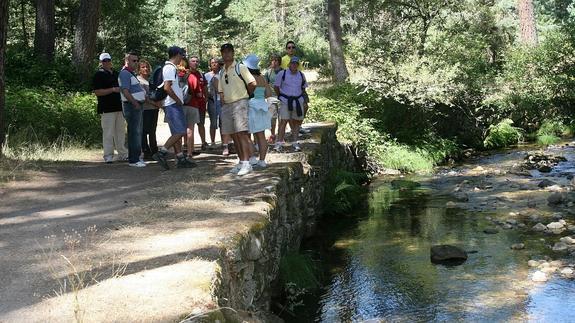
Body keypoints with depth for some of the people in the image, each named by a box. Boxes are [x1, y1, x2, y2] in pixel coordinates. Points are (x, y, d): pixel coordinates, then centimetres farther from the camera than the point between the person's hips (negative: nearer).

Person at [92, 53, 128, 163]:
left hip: (119, 107, 7)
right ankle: (108, 156, -3)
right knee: (108, 133, -7)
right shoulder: (99, 75, -3)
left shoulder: (116, 74, 19)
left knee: (121, 132, 10)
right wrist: (113, 90, -18)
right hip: (107, 109, -7)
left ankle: (122, 154, 17)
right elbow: (97, 92, -12)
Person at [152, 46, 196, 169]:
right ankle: (161, 153, -13)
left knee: (177, 133, 10)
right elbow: (167, 88, -25)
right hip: (173, 104, -10)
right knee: (180, 132, -13)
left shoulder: (170, 67, 17)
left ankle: (181, 159, 12)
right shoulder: (170, 68, -14)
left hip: (174, 105, 10)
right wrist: (178, 100, -15)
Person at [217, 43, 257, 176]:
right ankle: (241, 162, 14)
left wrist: (245, 95, 4)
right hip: (226, 105, 7)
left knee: (241, 133, -15)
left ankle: (246, 163, -17)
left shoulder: (240, 68, -3)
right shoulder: (221, 72, 16)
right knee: (234, 136, 7)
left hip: (239, 103, -7)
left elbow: (252, 84, -6)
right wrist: (223, 101, 9)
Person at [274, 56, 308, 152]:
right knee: (283, 121, -12)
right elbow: (276, 86, 4)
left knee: (297, 122, 8)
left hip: (298, 101, 4)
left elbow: (303, 89, 19)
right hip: (285, 101, -4)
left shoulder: (301, 75, 9)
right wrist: (281, 96, 7)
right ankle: (279, 143, -13)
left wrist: (305, 102, 14)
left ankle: (295, 142, 17)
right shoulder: (282, 74, -4)